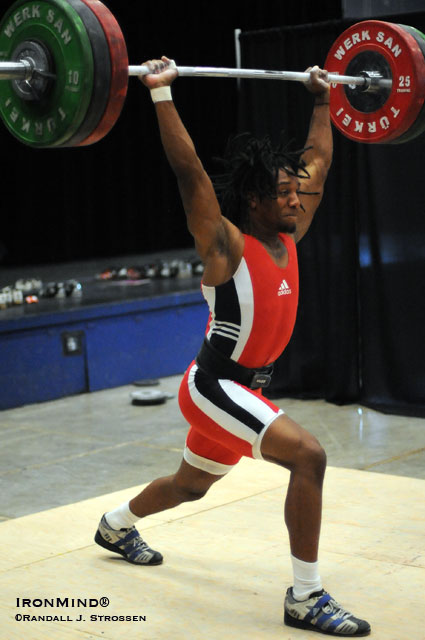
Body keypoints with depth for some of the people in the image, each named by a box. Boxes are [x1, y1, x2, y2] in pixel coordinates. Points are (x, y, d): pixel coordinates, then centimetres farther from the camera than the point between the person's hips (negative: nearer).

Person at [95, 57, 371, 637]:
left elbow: (318, 159, 13)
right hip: (214, 387, -9)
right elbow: (188, 169, -29)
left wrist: (322, 100, 19)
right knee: (308, 455, -25)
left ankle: (117, 525, 55)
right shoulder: (225, 245, -18)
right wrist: (161, 94, -31)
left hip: (247, 389, 9)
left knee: (191, 486, 26)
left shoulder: (288, 236, 2)